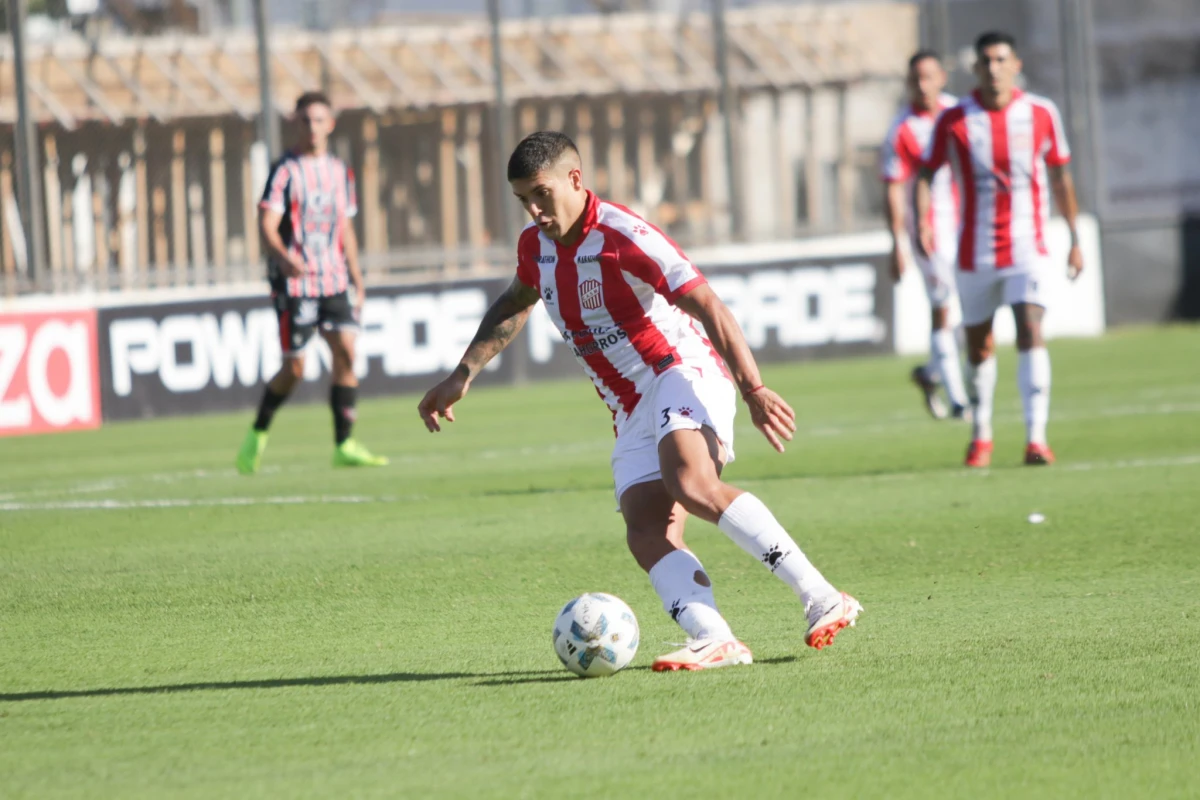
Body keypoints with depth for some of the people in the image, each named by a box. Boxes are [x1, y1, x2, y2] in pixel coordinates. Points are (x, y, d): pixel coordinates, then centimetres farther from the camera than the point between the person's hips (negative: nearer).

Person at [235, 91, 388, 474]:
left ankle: (344, 445, -7)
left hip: (333, 280, 5)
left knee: (346, 350, -10)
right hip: (294, 281, -5)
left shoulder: (340, 172, 13)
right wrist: (283, 256, -34)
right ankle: (257, 434, 17)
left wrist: (357, 281, 17)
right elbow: (267, 224, -14)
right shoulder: (285, 171, -5)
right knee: (294, 367, -6)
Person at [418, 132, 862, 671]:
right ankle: (714, 640, -35)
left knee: (692, 485, -34)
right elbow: (514, 306, 33)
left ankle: (822, 600, -34)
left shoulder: (622, 235, -15)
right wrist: (463, 376, 28)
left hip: (683, 372, -8)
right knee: (647, 536, -17)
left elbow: (709, 308, -18)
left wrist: (753, 391, -26)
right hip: (632, 414, 8)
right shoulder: (536, 246, 10)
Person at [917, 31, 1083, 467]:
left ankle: (1036, 437, -22)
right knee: (979, 346, 9)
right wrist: (922, 223, -16)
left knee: (1030, 332, -18)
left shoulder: (1042, 114, -1)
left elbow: (1059, 177, 10)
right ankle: (981, 436, 28)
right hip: (975, 252, 1)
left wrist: (1075, 240, 13)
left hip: (1027, 248, -1)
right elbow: (926, 174, 2)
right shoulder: (954, 121, -4)